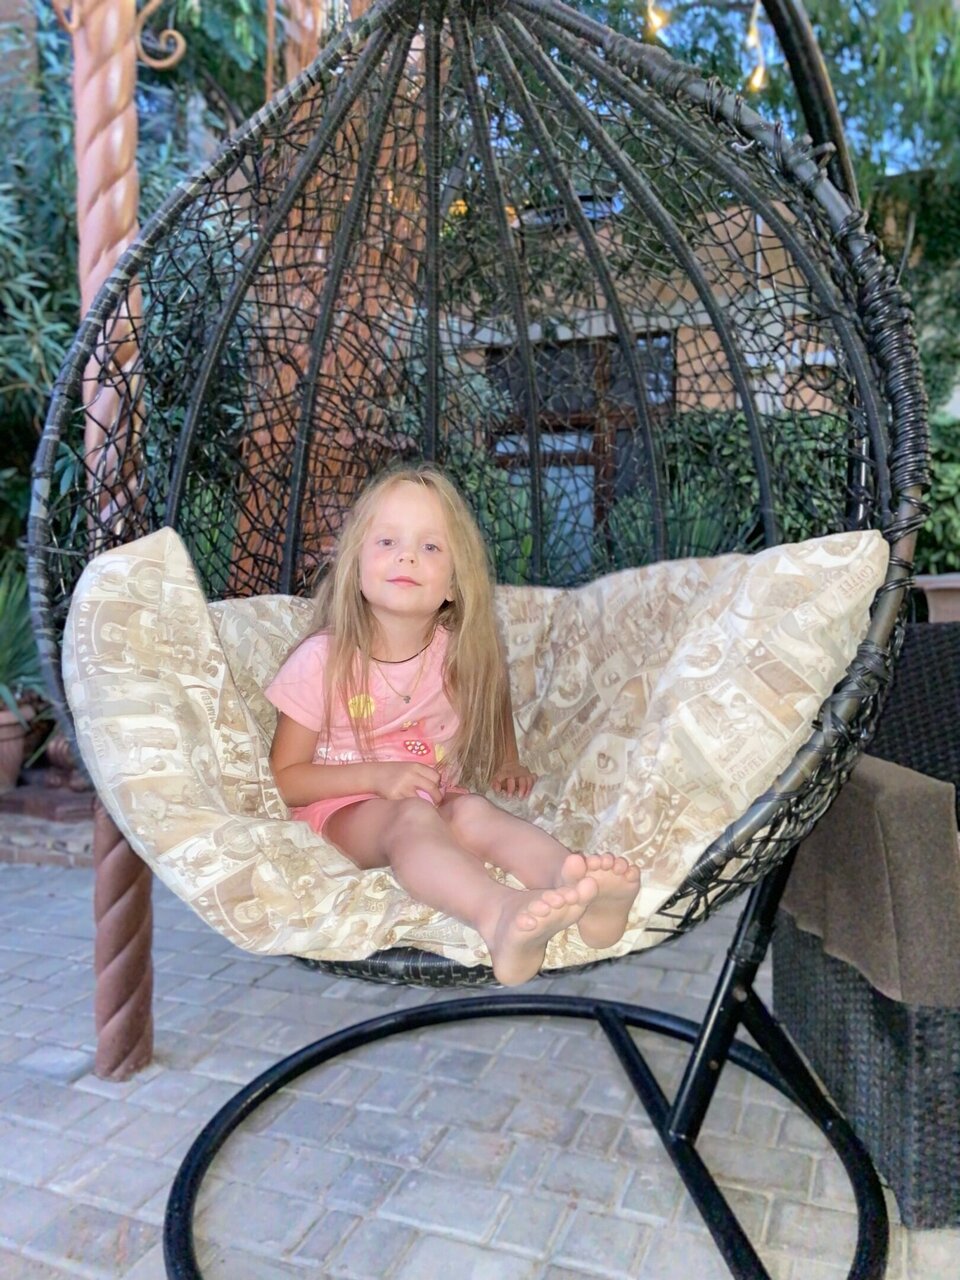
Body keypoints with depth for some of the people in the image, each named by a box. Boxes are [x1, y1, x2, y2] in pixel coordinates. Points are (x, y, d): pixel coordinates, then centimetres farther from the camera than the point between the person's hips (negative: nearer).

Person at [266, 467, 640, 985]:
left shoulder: (462, 653, -1)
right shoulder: (322, 660, -10)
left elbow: (493, 700, 25)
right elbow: (284, 779, -6)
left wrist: (509, 764, 15)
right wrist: (376, 775, -18)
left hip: (440, 798, 3)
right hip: (347, 808, -3)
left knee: (474, 811, -31)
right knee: (412, 819, -36)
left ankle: (576, 886, -58)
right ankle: (501, 915, -65)